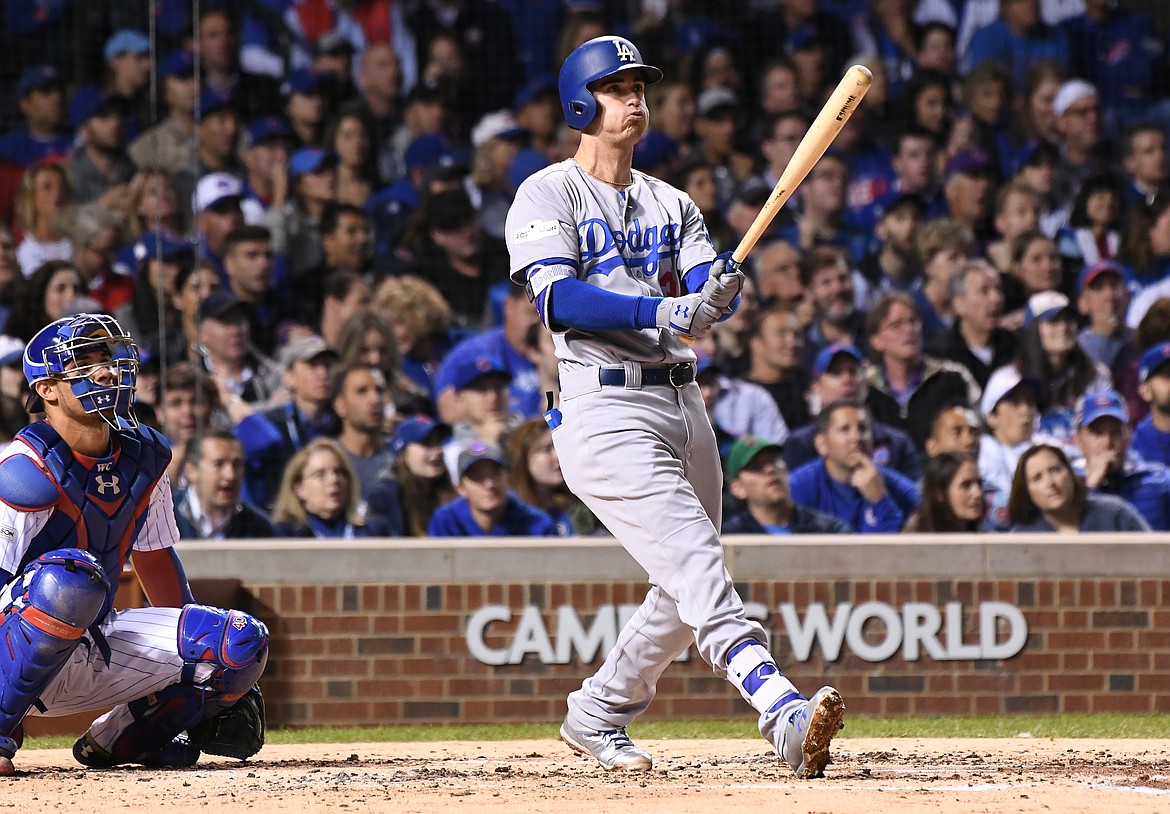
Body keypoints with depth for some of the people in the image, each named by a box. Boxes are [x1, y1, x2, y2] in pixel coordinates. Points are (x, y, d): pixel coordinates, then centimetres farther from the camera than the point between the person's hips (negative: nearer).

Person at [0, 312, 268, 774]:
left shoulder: (145, 457, 6)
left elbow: (155, 557, 20)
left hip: (95, 644, 7)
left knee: (243, 641, -8)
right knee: (71, 575, -40)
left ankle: (118, 738, 9)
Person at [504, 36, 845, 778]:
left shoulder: (671, 204, 18)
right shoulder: (549, 195, 0)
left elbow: (701, 292, 2)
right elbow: (558, 300, -16)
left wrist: (720, 291, -22)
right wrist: (658, 311, -29)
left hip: (682, 403, 7)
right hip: (603, 405, -7)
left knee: (686, 593, 11)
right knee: (699, 570, -20)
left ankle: (598, 717, 31)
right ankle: (788, 717, -35)